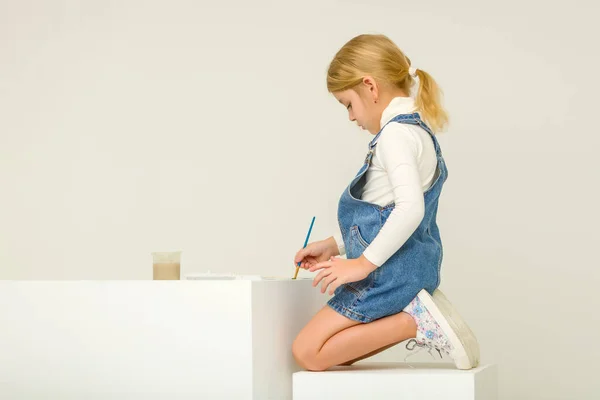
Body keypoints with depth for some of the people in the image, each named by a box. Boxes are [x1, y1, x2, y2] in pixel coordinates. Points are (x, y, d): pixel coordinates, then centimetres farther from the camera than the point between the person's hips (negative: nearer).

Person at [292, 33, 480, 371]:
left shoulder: (395, 133, -17)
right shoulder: (417, 129, 16)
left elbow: (410, 208, -32)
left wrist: (363, 263, -26)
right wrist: (335, 246, 20)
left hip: (390, 275, -11)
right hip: (412, 268, 11)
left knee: (308, 353, -9)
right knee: (334, 351, 17)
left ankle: (416, 321, -14)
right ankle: (417, 309, 2)